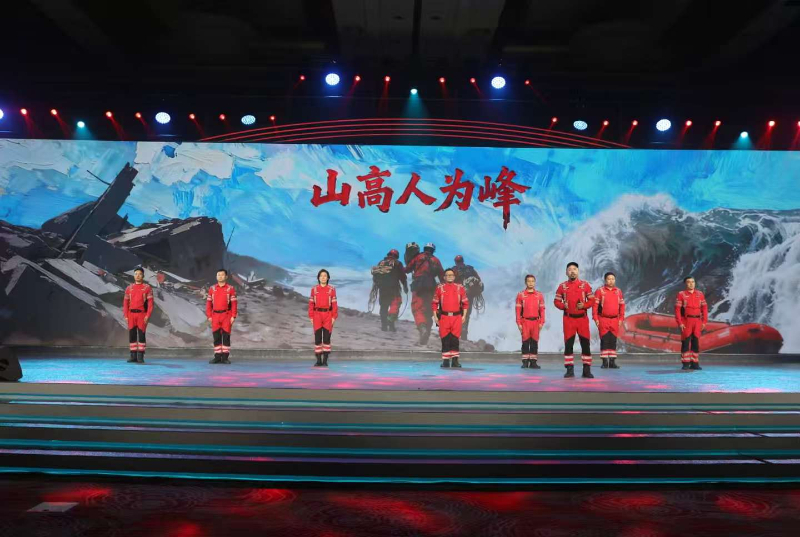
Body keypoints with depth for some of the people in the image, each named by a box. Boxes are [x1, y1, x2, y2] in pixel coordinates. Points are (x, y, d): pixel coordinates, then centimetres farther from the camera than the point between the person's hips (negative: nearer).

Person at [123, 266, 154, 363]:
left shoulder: (147, 288, 0)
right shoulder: (129, 288, 10)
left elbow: (150, 303, -4)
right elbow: (125, 303, 9)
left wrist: (148, 316, -12)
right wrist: (125, 316, 0)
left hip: (142, 314, -3)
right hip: (131, 314, 3)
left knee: (141, 335, -4)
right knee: (132, 335, 4)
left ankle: (140, 357, 1)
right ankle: (133, 356, 10)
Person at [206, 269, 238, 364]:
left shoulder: (230, 288, 0)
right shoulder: (212, 288, 8)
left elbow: (234, 303, -3)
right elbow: (208, 303, 8)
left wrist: (233, 316, -9)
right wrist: (209, 316, 1)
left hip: (226, 316, -3)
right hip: (215, 316, 3)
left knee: (226, 337, 0)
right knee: (216, 337, 5)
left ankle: (225, 357, 5)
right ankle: (217, 357, 10)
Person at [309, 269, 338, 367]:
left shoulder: (331, 289, 2)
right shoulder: (314, 289, 5)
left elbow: (334, 303, 1)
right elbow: (311, 303, 6)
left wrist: (334, 317, -5)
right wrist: (311, 317, 1)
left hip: (328, 315, -1)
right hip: (317, 315, 1)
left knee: (327, 338, 0)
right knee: (317, 338, 1)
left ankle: (325, 361, 5)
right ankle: (318, 361, 8)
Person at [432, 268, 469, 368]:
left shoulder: (460, 287, 8)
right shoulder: (439, 288, 6)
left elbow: (465, 303, 9)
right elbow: (434, 303, 6)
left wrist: (464, 315, 2)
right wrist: (435, 316, 0)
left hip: (457, 317, 0)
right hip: (443, 317, 0)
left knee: (455, 339, 2)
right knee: (445, 339, 2)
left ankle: (455, 360, 9)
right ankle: (445, 361, 9)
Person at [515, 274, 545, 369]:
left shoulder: (539, 295, 6)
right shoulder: (520, 295, 1)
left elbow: (542, 310, 6)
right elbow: (518, 310, -1)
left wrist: (541, 322, -1)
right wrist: (519, 323, -6)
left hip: (536, 321, 2)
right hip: (525, 322, -2)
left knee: (534, 342, 4)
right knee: (525, 342, 0)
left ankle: (533, 362, 10)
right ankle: (525, 362, 6)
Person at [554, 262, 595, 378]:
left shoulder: (585, 285, 3)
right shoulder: (562, 286, 3)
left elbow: (592, 300, 4)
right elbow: (556, 301, 7)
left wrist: (584, 305, -14)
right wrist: (563, 306, -12)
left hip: (582, 318, 0)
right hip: (568, 319, 0)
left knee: (585, 343, 1)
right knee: (568, 344, 1)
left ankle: (587, 370, 9)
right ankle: (570, 370, 8)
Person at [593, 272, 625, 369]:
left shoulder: (618, 291, 9)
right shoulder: (600, 291, -2)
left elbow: (622, 305, 12)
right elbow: (595, 305, -5)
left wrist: (621, 318, 6)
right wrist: (595, 318, -10)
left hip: (615, 320, 3)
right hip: (603, 320, -3)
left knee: (613, 341, 6)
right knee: (604, 341, -3)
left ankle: (612, 362, 11)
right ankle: (605, 362, 2)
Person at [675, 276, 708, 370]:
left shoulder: (700, 294, 9)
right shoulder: (681, 294, -2)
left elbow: (704, 308, 9)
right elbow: (677, 309, -6)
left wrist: (704, 322, 1)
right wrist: (680, 323, -13)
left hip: (697, 321, 3)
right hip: (686, 322, -3)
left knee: (696, 342, 5)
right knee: (685, 342, -3)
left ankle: (694, 363, 11)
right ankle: (685, 364, 2)